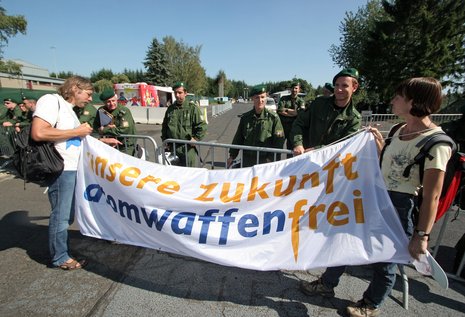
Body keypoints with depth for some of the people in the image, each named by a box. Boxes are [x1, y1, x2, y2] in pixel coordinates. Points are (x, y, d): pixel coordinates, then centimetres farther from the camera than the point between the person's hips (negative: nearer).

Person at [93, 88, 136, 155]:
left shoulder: (124, 111, -12)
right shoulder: (101, 111, 7)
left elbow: (124, 130, -22)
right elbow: (95, 128, 7)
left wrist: (105, 130, -11)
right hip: (108, 146, 5)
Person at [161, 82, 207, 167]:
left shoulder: (192, 108, -3)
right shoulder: (170, 109, 12)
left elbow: (202, 126, -4)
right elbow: (164, 126, 24)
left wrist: (196, 138, -12)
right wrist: (164, 140, 16)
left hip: (187, 148, -4)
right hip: (172, 147, 5)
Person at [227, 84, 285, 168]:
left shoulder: (273, 118, -5)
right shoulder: (245, 117, 6)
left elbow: (279, 140, -6)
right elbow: (238, 138, 11)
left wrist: (271, 158, -14)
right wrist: (232, 156, 10)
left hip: (264, 160, -3)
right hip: (247, 160, 4)